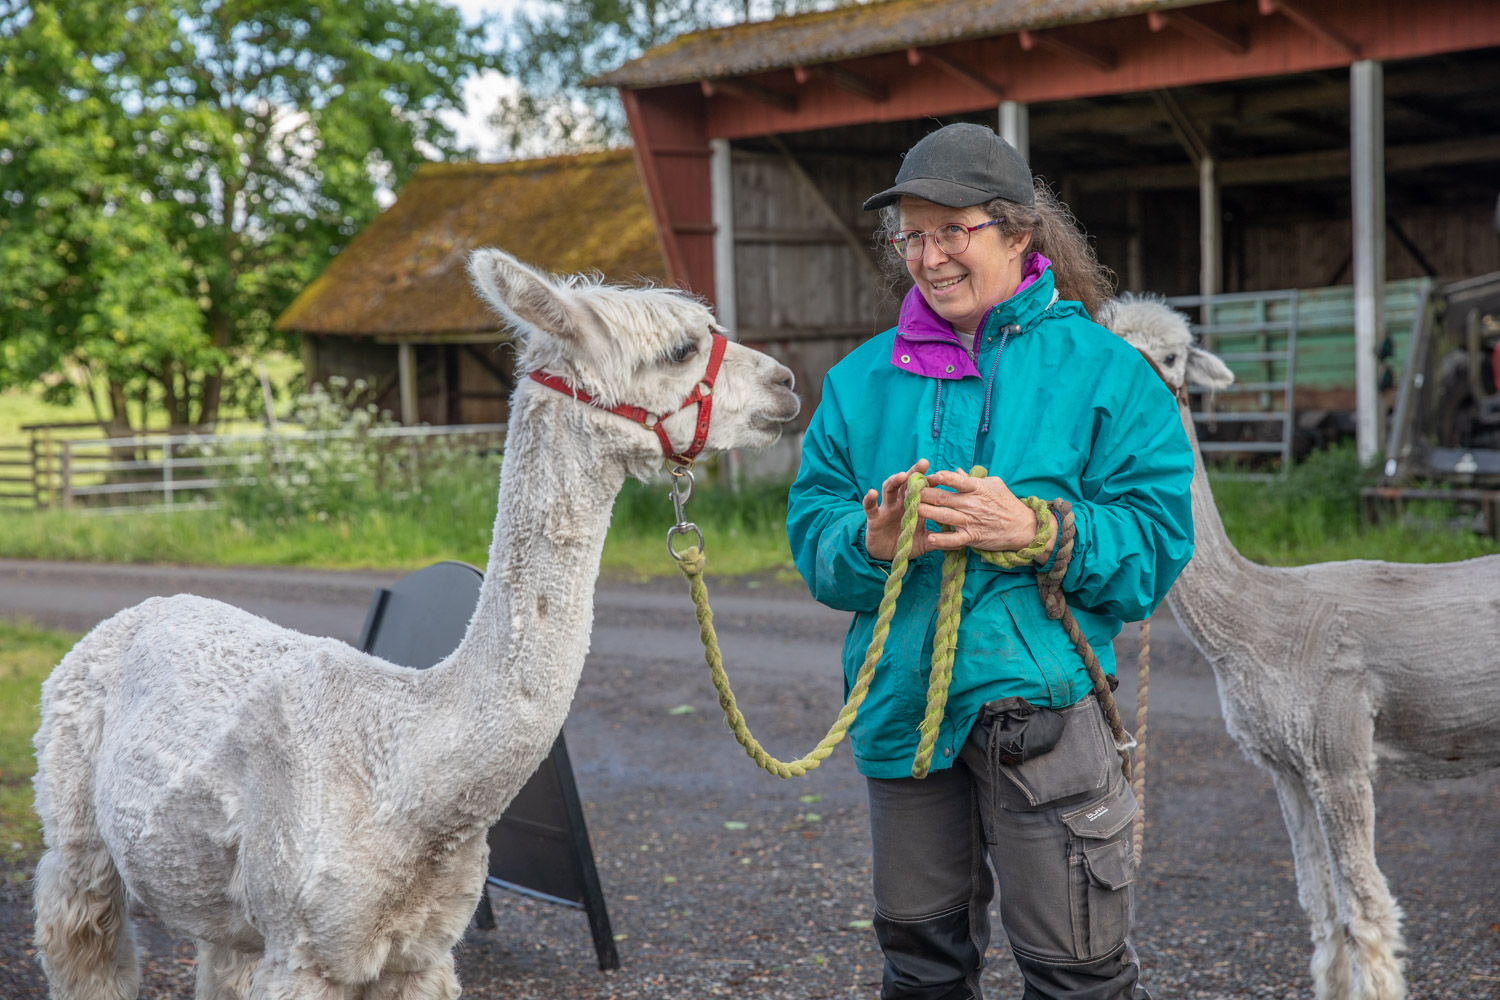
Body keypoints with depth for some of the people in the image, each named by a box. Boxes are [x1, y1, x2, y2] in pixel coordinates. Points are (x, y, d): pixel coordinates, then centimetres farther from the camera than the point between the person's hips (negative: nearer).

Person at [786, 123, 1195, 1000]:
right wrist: (871, 542, -15)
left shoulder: (1100, 368, -1)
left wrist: (1035, 530, -20)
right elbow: (812, 528, 7)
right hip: (902, 699, 4)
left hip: (1043, 702, -4)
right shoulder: (864, 379, 11)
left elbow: (1156, 541, -7)